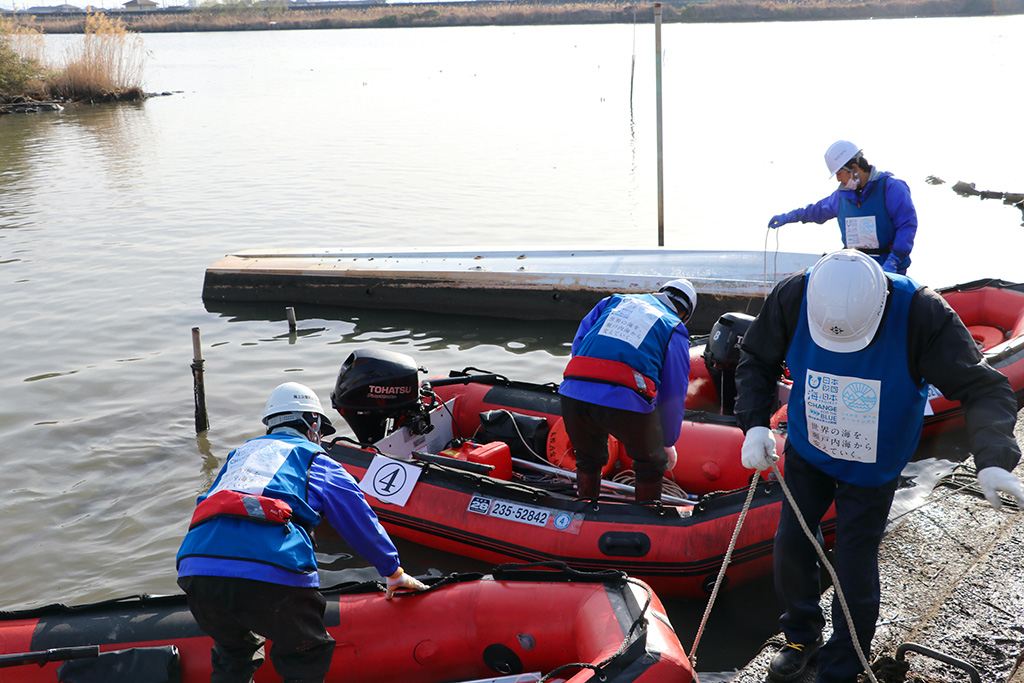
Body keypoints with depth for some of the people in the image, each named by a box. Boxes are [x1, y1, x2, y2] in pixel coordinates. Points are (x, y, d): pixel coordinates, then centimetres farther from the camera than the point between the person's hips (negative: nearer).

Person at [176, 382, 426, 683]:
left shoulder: (240, 454, 33)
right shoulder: (315, 461, 20)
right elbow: (361, 522, 25)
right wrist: (394, 571, 39)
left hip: (195, 568, 5)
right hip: (272, 576, -5)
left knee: (233, 653, 28)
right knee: (306, 658, 16)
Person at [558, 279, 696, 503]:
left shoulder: (615, 301, 27)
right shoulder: (675, 329, 16)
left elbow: (578, 344, 22)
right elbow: (674, 393, 17)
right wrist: (669, 443, 27)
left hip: (573, 394, 4)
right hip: (626, 402, -4)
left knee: (588, 459, 31)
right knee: (651, 465, 23)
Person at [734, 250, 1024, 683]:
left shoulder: (921, 314, -32)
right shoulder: (792, 298, -25)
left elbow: (983, 388, -29)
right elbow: (756, 359, -6)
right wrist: (755, 423, -20)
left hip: (872, 469, -2)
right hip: (807, 452, 3)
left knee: (854, 573, -2)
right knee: (791, 548, 11)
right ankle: (802, 636, 40)